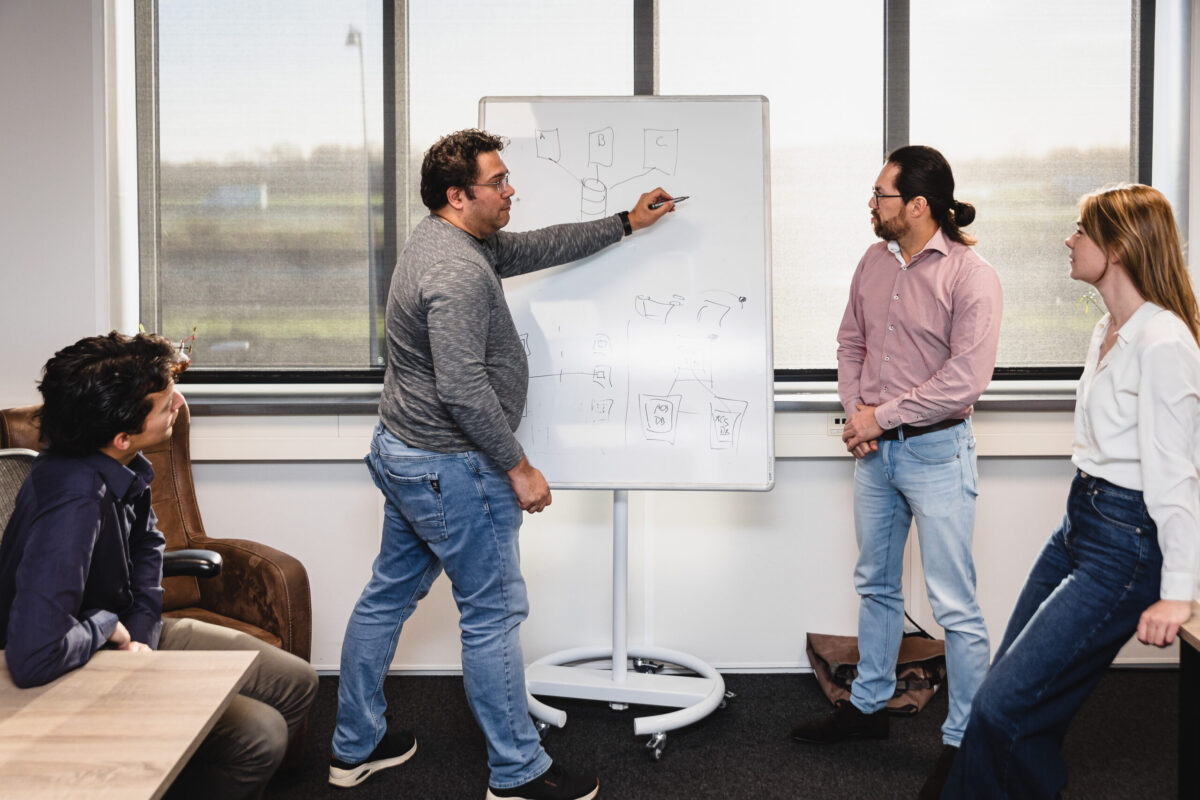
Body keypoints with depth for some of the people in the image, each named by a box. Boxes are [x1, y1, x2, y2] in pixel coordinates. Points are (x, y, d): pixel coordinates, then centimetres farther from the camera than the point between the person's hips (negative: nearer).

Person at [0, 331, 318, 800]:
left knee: (297, 684, 9)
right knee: (260, 734, -21)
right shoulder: (74, 499, -36)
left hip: (127, 634, 9)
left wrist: (140, 633, -3)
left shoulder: (124, 464, -9)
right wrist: (108, 626, -23)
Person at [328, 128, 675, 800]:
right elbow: (464, 389, -29)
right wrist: (518, 467, -20)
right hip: (451, 469, -11)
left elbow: (536, 248, 19)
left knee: (390, 595, 18)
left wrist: (626, 223, 21)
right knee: (494, 614, 1)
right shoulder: (458, 272, -24)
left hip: (401, 454, 11)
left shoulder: (450, 241, 9)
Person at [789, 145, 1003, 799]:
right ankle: (868, 705, 36)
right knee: (876, 585, 19)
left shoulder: (970, 276, -15)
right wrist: (854, 412, -3)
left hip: (936, 451, -7)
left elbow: (966, 378, -20)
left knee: (954, 605, -1)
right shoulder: (875, 261, 6)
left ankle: (966, 739, 13)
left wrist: (881, 415, -15)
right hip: (874, 449, 7)